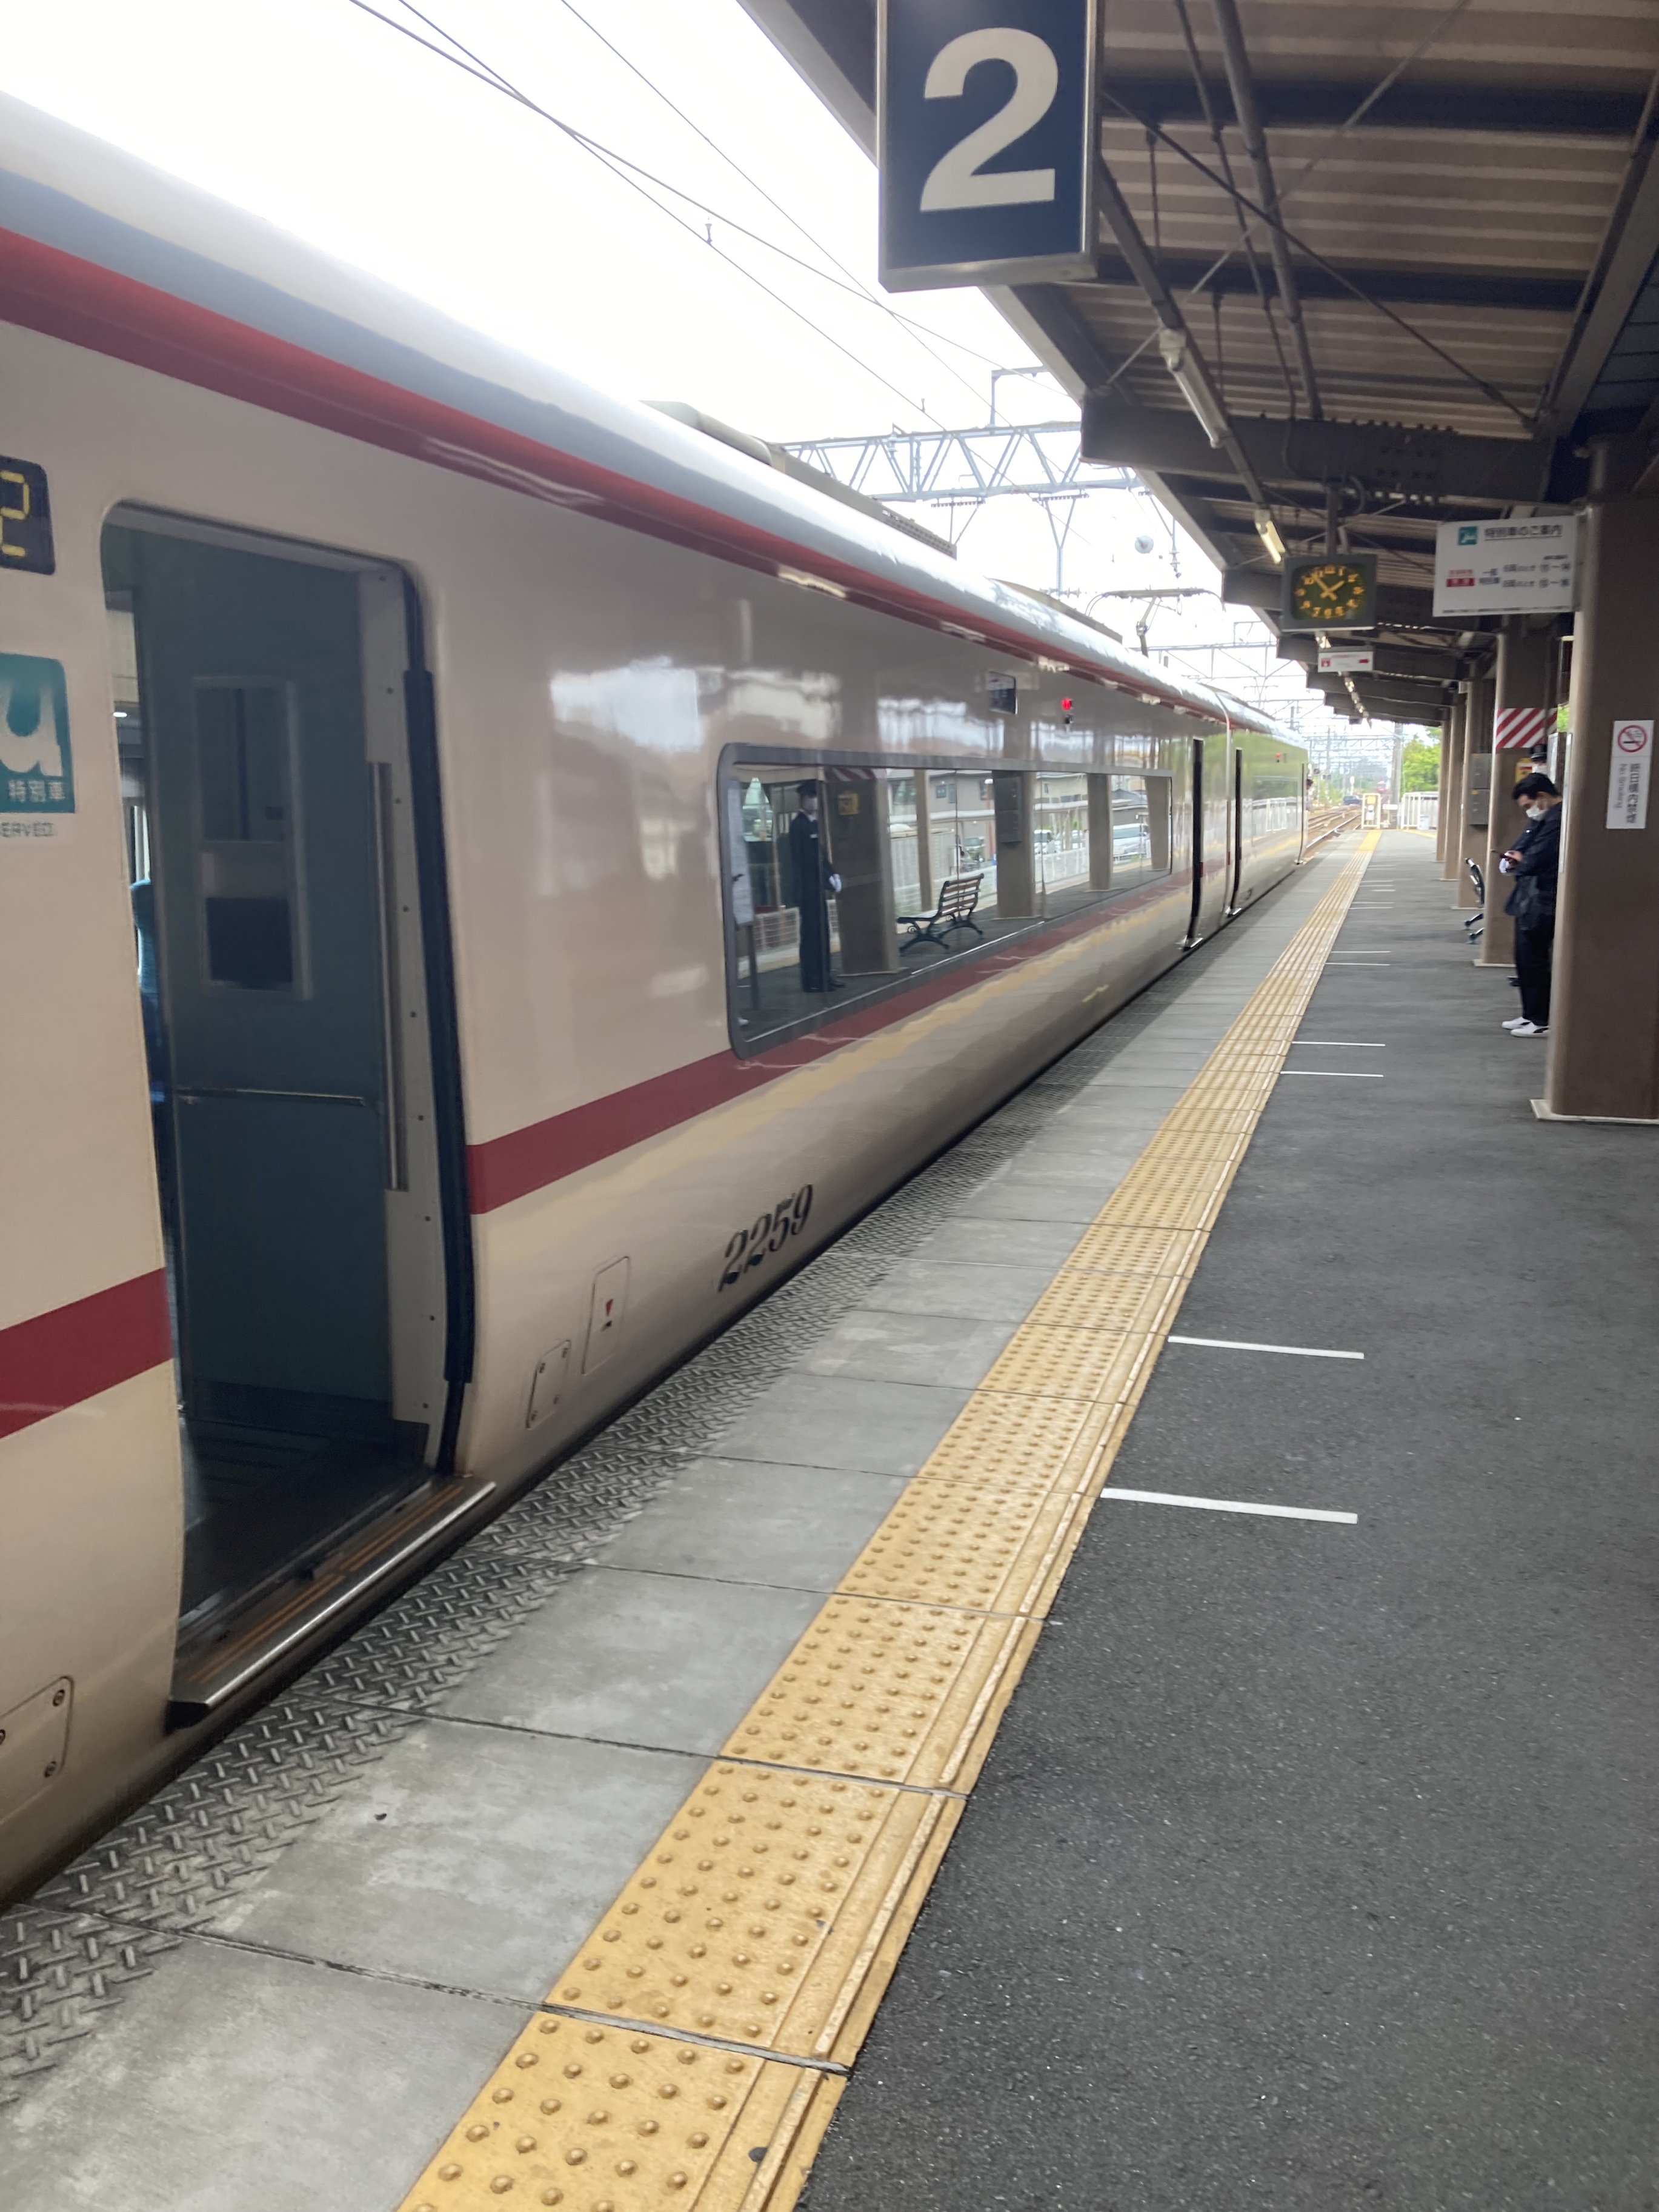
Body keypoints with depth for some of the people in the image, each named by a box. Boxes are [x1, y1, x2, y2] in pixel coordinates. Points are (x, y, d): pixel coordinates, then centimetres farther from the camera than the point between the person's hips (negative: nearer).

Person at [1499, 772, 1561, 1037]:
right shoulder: (1545, 817, 15)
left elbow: (1537, 859, -22)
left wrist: (1521, 863, -1)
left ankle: (1541, 1022, 3)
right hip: (1531, 899, 11)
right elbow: (1527, 846, 19)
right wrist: (1518, 857, -3)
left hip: (1541, 902, -11)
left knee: (1534, 960, -4)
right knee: (1525, 958, 16)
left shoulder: (1557, 819, -19)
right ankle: (1530, 1014, 26)